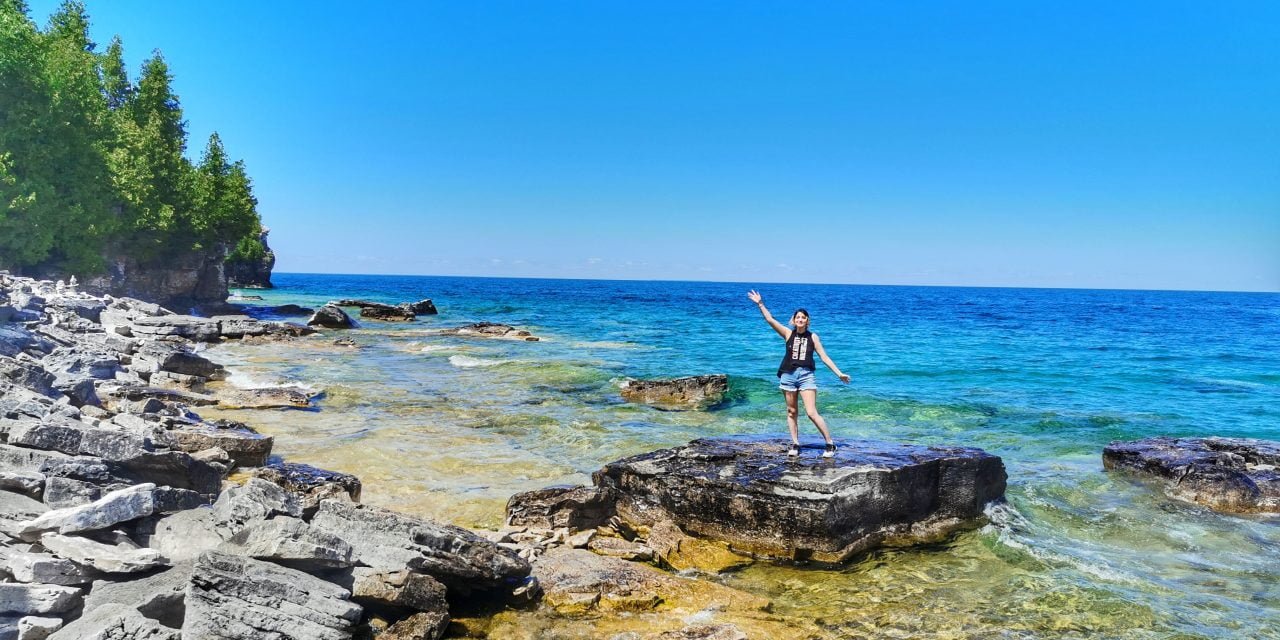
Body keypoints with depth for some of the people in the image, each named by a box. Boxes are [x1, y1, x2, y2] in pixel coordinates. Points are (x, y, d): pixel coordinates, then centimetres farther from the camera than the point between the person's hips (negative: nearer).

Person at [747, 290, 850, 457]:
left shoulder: (812, 336, 6)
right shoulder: (788, 334, 5)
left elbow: (824, 357, 8)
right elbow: (769, 319, -2)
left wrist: (839, 373, 4)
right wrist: (760, 304, -9)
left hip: (806, 376, -2)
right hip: (788, 375, 2)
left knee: (812, 413, -9)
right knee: (791, 412, 8)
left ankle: (830, 444, 0)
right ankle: (795, 444, 18)